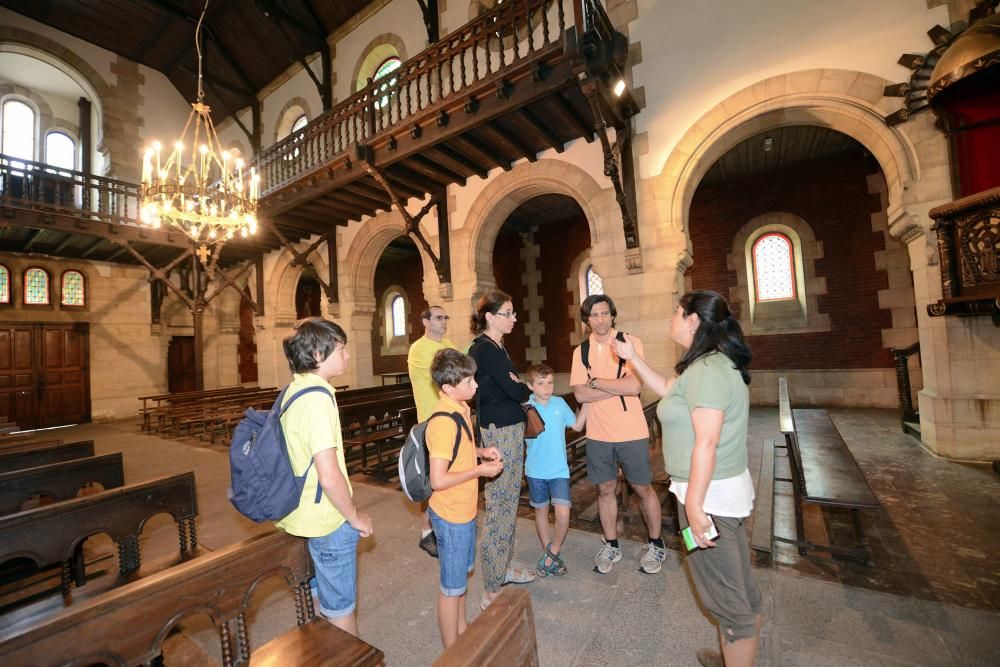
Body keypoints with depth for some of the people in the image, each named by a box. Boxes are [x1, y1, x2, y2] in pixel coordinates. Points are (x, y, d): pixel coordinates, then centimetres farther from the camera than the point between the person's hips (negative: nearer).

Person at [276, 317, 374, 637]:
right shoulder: (318, 398, -27)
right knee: (340, 608, 13)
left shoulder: (292, 390, 2)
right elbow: (329, 475, -30)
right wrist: (355, 516, -14)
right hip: (327, 521, -9)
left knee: (317, 597, 28)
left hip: (302, 515, 9)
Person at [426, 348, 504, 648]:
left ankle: (462, 629, 50)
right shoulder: (444, 422, -30)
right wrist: (480, 470, -22)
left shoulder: (461, 408, -1)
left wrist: (480, 452, -2)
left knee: (464, 571, 27)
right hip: (451, 516, -9)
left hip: (465, 510, 9)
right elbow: (438, 480, -29)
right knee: (453, 587, 13)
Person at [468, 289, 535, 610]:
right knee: (499, 506, 0)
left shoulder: (496, 347, 12)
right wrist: (527, 388, 2)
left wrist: (518, 386, -7)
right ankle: (492, 592, 14)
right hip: (500, 431, -10)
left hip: (510, 429, 10)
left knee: (508, 502, 19)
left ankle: (503, 568, 36)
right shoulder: (485, 349, -17)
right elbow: (516, 391, -18)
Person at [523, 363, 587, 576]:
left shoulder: (560, 403, -3)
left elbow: (577, 425, 8)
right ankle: (549, 553, 37)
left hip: (559, 469, 0)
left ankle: (552, 553, 17)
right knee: (541, 511, 15)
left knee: (563, 514, -10)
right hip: (536, 470, 0)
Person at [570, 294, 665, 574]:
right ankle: (611, 545, 35)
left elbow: (635, 386, -20)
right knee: (605, 490, 15)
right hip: (598, 434, 3)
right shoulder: (581, 352, 1)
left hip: (632, 433, -3)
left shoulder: (630, 343, -9)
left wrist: (595, 382, -12)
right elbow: (580, 394, -8)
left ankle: (656, 544, 37)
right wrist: (619, 387, -15)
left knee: (643, 488, 14)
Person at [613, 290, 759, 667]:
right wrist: (633, 358, 17)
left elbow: (706, 443, -26)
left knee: (726, 596, 8)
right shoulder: (709, 363, 9)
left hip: (710, 494, -10)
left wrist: (693, 505, -22)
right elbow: (667, 390, 21)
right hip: (725, 488, 10)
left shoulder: (706, 370, -23)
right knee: (739, 588, 25)